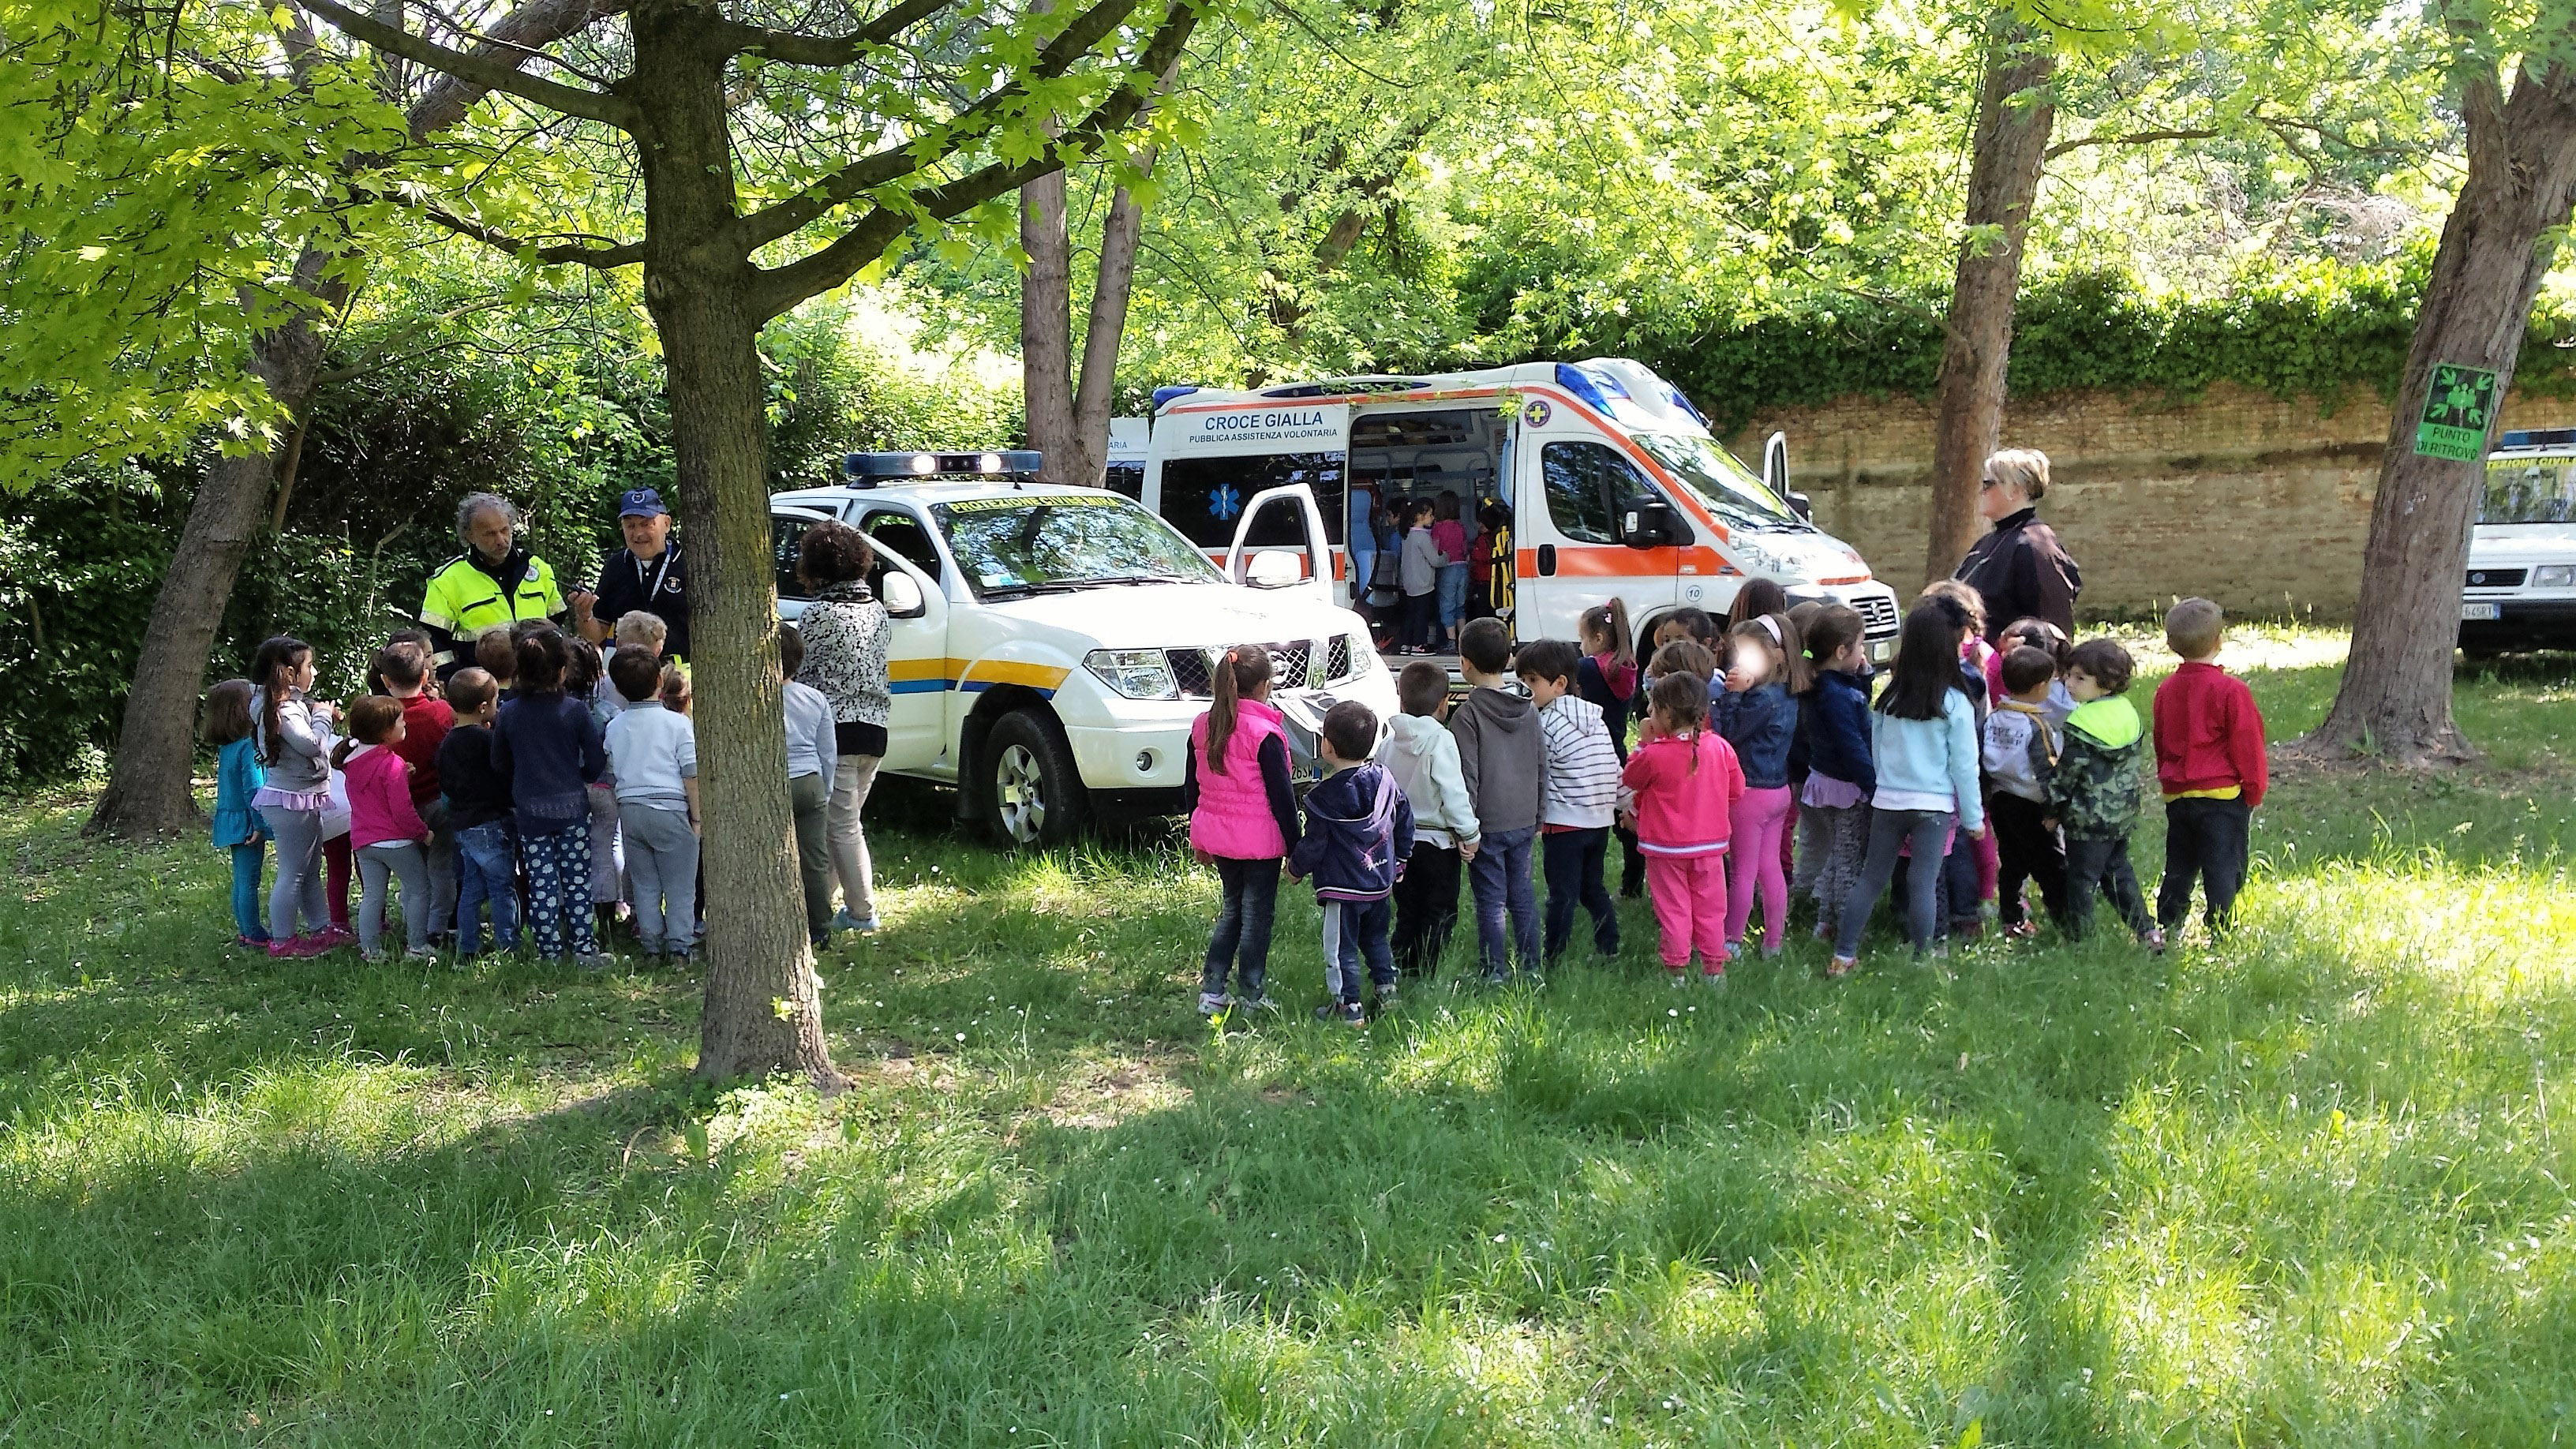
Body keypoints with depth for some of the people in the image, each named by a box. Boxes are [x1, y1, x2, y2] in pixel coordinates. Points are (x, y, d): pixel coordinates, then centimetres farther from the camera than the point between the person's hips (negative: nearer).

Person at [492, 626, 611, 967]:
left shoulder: (507, 714, -1)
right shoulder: (575, 710, -8)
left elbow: (499, 765, 7)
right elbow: (596, 762, -4)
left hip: (530, 811, 1)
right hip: (571, 807, -1)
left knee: (541, 885, 6)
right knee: (577, 881, 5)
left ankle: (550, 953, 8)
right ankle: (585, 950, 4)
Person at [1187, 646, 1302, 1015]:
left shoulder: (1203, 725, 2)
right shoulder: (1265, 733, -17)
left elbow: (1191, 786, 11)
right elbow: (1281, 795, -14)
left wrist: (1199, 839, 21)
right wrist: (1294, 849, -7)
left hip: (1216, 836, 6)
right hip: (1259, 839, -6)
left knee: (1232, 908, 19)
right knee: (1256, 915, 7)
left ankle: (1211, 992, 17)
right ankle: (1251, 997, 14)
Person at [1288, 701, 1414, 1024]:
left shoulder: (1325, 796, -17)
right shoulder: (1385, 780, 0)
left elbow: (1313, 843, -12)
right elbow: (1405, 824, 10)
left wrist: (1296, 867, 7)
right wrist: (1397, 863, 23)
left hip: (1343, 887, -6)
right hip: (1381, 883, 6)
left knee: (1341, 947, 3)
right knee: (1375, 938, 22)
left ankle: (1348, 1007, 5)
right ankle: (1387, 991, 23)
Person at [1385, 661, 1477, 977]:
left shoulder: (1391, 741, 4)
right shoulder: (1440, 740, -15)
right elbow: (1453, 793, -18)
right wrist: (1468, 835, -9)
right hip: (1437, 842, -6)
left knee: (1407, 913, 15)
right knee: (1439, 915, 3)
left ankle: (1401, 972, 14)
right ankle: (1425, 978, 0)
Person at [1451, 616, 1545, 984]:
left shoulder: (1467, 715, -13)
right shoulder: (1528, 711, 5)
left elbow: (1467, 776, -15)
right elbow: (1542, 769, 10)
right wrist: (1537, 818, 19)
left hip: (1488, 825, -5)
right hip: (1523, 822, 5)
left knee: (1491, 902, 2)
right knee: (1523, 896, 14)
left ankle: (1496, 974, 6)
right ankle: (1531, 968, 19)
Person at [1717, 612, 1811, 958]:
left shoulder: (1762, 698, -22)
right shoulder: (1788, 696, 6)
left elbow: (1726, 733, -18)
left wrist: (1732, 695, -17)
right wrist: (1737, 693, -3)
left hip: (1751, 793, -9)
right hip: (1779, 788, 9)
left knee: (1742, 872, 2)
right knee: (1770, 868, 15)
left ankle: (1732, 942, 10)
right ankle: (1774, 940, 21)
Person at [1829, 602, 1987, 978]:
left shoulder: (1889, 697, -1)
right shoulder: (1955, 704, -10)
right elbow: (1964, 765, -6)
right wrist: (1974, 816, 3)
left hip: (1887, 801, 3)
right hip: (1934, 805, -3)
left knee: (1871, 877, 10)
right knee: (1924, 883, 2)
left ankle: (1842, 956, 10)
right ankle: (1922, 961, 7)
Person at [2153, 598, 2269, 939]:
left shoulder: (2166, 690, 5)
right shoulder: (2231, 690, -13)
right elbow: (2246, 745, -8)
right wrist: (2255, 789, 3)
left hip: (2177, 795, 6)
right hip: (2222, 795, -5)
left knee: (2178, 867, 14)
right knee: (2223, 869, 0)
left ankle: (2168, 928, 17)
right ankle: (2220, 933, -1)